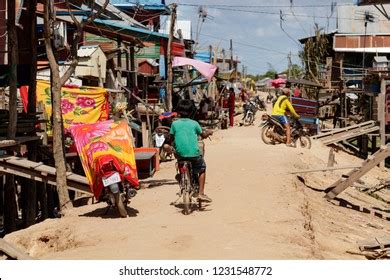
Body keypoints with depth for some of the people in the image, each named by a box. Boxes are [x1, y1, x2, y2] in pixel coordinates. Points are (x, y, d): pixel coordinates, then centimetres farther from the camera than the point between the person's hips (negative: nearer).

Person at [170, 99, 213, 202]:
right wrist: (208, 132, 35)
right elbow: (203, 135, 14)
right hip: (194, 154, -1)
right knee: (202, 168, 23)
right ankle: (201, 193, 15)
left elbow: (171, 138, 7)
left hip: (180, 154, 1)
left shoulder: (175, 124, 0)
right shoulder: (194, 123, 1)